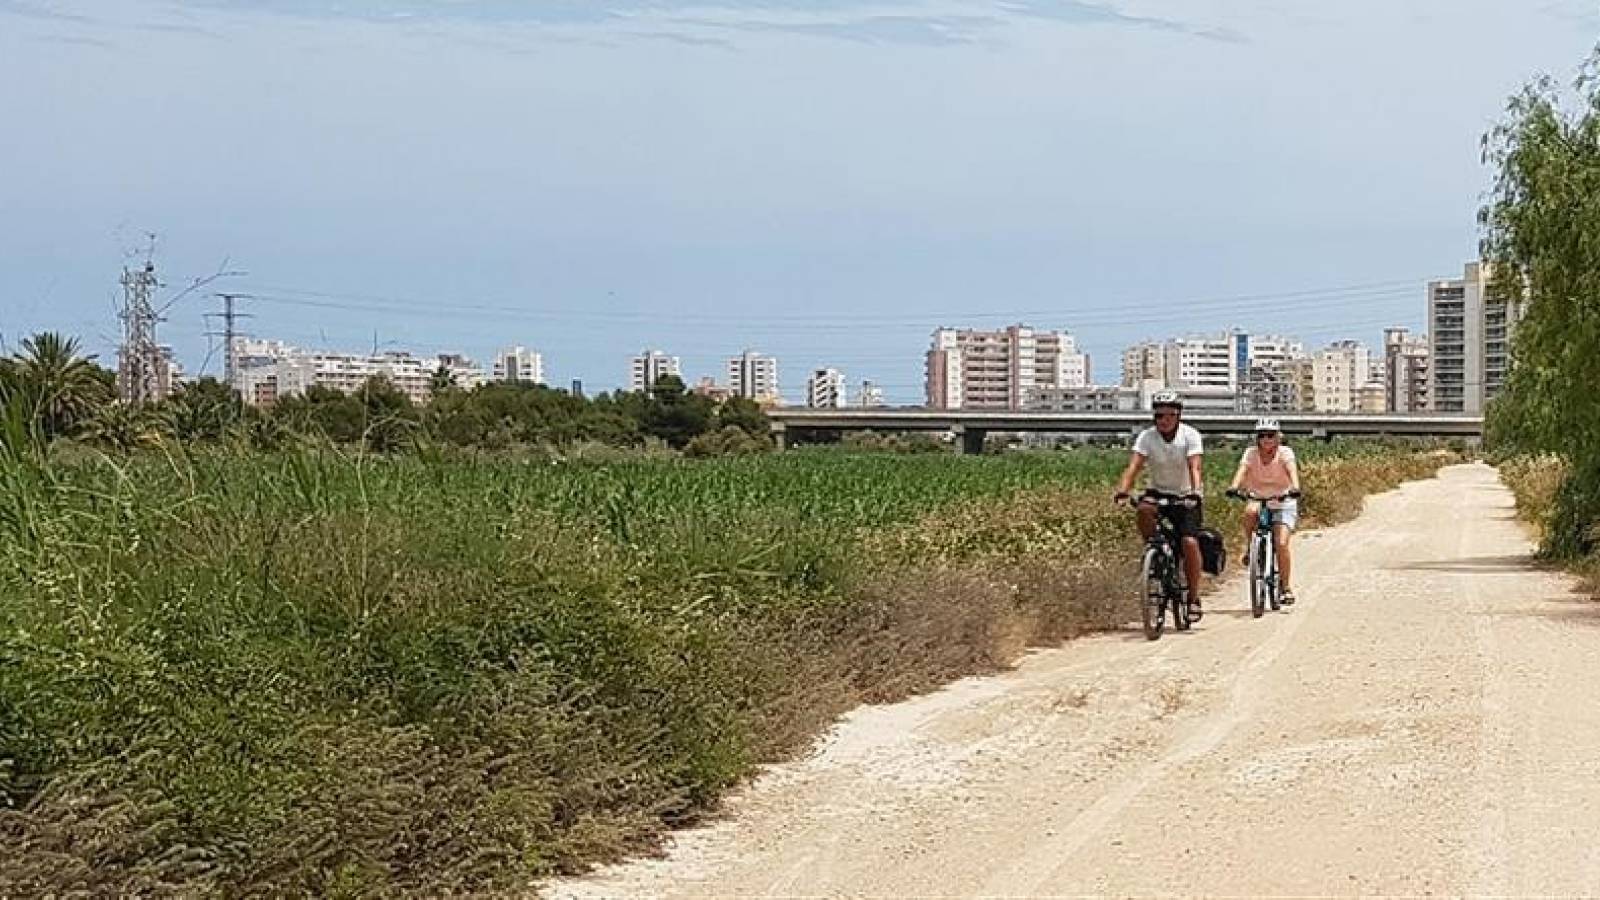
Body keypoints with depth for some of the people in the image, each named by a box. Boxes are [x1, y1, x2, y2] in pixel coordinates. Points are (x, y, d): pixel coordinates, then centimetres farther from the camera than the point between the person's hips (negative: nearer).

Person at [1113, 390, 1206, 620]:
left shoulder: (1190, 435, -15)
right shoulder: (1146, 437, -10)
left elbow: (1194, 468, -26)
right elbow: (1133, 466, -21)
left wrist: (1195, 492, -44)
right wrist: (1122, 491, -38)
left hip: (1185, 496, -2)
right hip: (1158, 492, 2)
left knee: (1190, 543, -19)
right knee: (1144, 509, -34)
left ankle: (1194, 598, -7)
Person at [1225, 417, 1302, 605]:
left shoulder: (1284, 453, -14)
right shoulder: (1251, 453, -10)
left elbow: (1292, 470, -32)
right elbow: (1242, 470, -26)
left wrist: (1295, 488, -53)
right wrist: (1234, 487, -47)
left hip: (1283, 501, -2)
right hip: (1258, 498, 2)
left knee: (1281, 543, -17)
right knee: (1250, 511, -35)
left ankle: (1286, 587, -3)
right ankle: (1250, 548, -13)